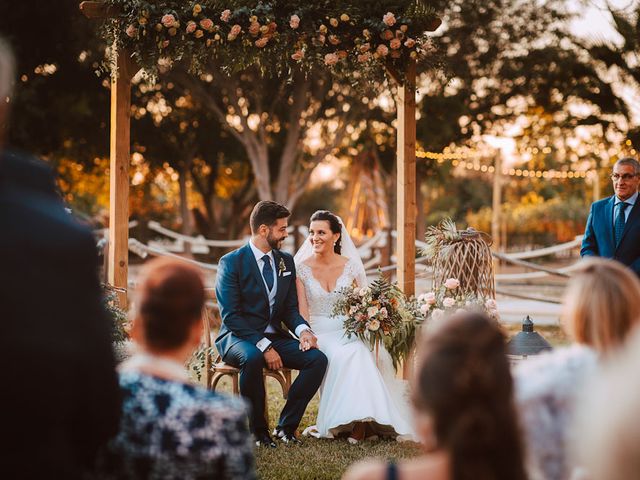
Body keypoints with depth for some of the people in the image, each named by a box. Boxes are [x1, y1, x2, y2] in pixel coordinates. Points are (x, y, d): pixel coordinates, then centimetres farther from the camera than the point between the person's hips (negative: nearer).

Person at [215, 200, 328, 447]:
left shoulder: (286, 262, 11)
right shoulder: (231, 263, -9)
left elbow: (290, 309, 11)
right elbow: (231, 316, -15)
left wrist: (303, 329, -13)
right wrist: (264, 347, -24)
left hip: (275, 336, 6)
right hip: (239, 337, -6)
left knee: (318, 358, -19)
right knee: (252, 358, -39)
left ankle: (286, 425, -8)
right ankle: (258, 430, -19)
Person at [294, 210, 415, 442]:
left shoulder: (351, 266, 7)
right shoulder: (302, 269, 3)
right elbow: (302, 312, -3)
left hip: (348, 332, 2)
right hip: (319, 334, -2)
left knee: (363, 353, -34)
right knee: (342, 355, -35)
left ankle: (359, 421, -31)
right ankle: (341, 420, -28)